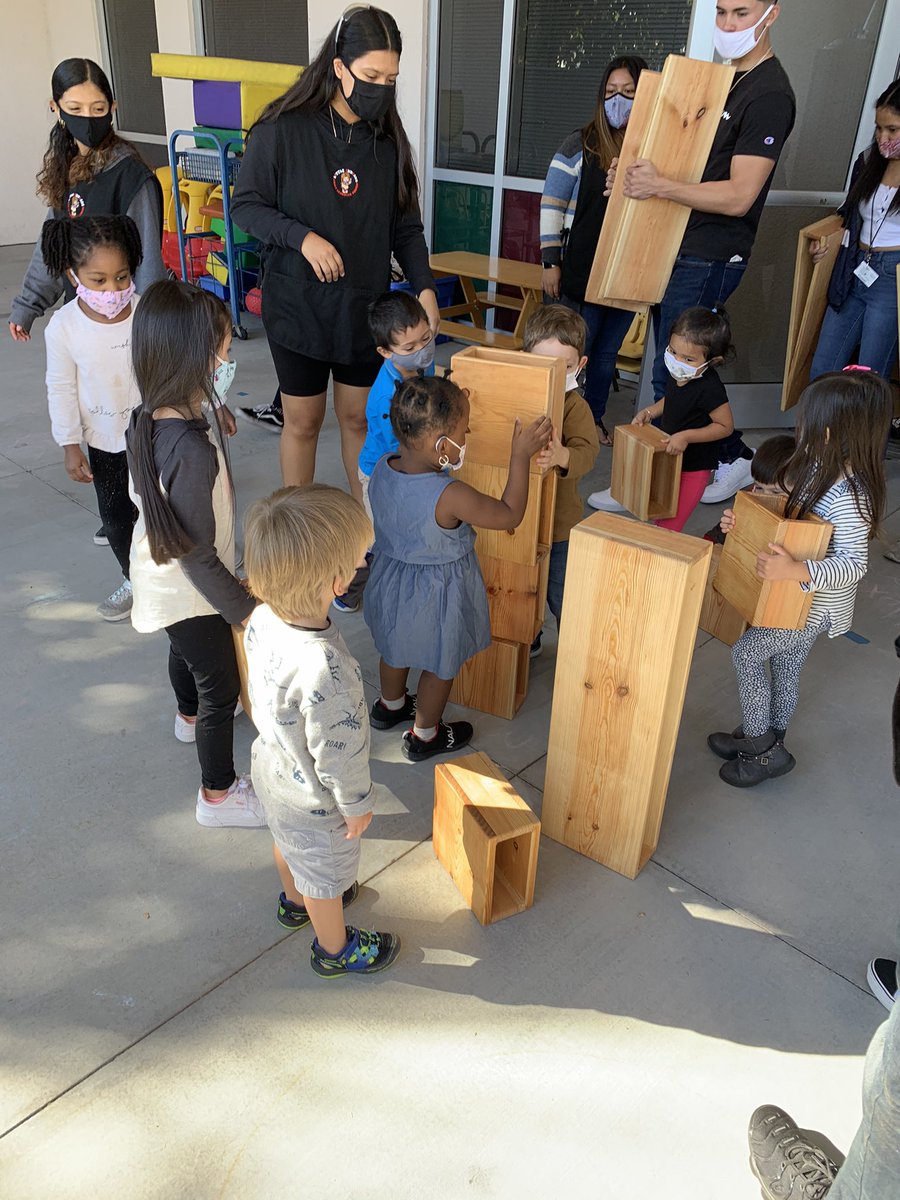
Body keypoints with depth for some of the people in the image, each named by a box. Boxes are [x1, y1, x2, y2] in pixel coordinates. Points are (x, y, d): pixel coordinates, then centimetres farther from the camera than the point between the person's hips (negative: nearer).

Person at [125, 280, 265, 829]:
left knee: (187, 649, 35)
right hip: (190, 592, -9)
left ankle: (191, 716, 67)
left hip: (162, 574, 9)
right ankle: (219, 794, 34)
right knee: (222, 685, 12)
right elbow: (197, 554, -30)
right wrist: (245, 607, -20)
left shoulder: (149, 418, -12)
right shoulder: (193, 452, -40)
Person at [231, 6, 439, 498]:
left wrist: (424, 286, -9)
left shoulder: (388, 140, 2)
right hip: (297, 306, -3)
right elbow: (245, 205, -6)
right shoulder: (283, 130, -10)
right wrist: (303, 237, -22)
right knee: (303, 421, 9)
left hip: (365, 308, 3)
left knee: (358, 419, 13)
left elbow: (405, 226, 6)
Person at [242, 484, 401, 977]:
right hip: (313, 797, -7)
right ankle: (334, 949, 49)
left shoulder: (262, 618, -21)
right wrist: (357, 806, -13)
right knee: (326, 874, 22)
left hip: (272, 764, 7)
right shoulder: (324, 669, -45)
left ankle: (295, 900, 64)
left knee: (289, 843, 35)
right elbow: (336, 753, -31)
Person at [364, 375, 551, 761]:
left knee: (395, 648, 31)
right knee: (440, 666, 20)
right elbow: (510, 514, -23)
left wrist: (451, 410, 2)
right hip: (437, 594, -6)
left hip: (391, 578, 7)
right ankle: (424, 735, 40)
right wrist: (520, 456, -16)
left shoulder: (381, 469, -17)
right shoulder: (450, 497, -37)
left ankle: (389, 706, 57)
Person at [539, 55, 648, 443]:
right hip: (581, 271, -3)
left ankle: (594, 418, 28)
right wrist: (551, 263, -6)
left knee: (607, 352, 13)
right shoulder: (580, 146, -2)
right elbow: (551, 205, -2)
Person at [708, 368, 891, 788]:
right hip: (796, 597, 9)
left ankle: (761, 747, 10)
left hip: (818, 605, -9)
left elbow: (853, 563, -33)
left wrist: (797, 571, -47)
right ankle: (768, 742, 39)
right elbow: (787, 520, 9)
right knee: (785, 669, 21)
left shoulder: (849, 497, -31)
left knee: (746, 652, -4)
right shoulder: (816, 468, -3)